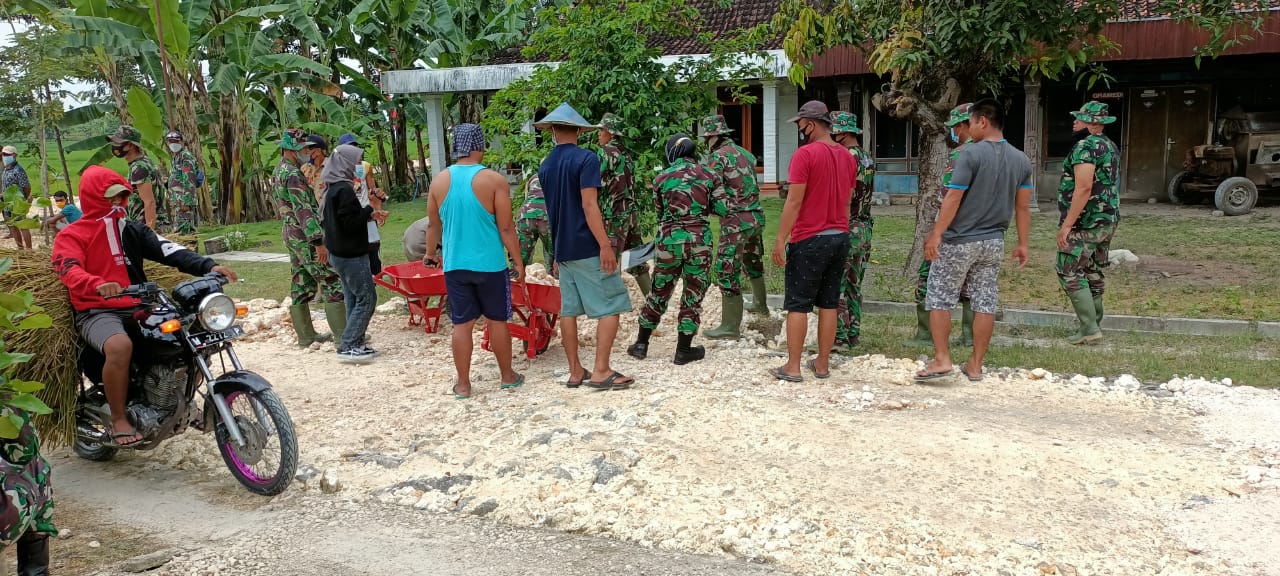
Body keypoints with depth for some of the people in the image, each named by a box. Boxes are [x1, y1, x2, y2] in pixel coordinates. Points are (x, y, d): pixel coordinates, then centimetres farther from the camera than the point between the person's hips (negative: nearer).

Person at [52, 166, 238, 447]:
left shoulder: (132, 229, 15)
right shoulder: (71, 236, 1)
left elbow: (168, 250, 0)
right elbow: (70, 271, -18)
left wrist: (207, 267, -18)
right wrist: (98, 285, -41)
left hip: (139, 307, 5)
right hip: (98, 313, -5)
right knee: (120, 346, -37)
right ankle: (119, 418, -18)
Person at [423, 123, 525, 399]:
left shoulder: (439, 181, 1)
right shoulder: (494, 180, -11)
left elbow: (434, 225, 12)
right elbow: (506, 228, -11)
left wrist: (430, 253, 28)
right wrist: (518, 261, -1)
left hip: (455, 265, 3)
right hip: (489, 264, -3)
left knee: (462, 324, 8)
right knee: (497, 321, 11)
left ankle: (463, 384, 14)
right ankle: (508, 376, 24)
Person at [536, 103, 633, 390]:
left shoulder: (545, 166, 11)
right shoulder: (586, 159, -11)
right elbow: (589, 205, -18)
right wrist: (605, 245, -19)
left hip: (562, 248, 7)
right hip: (588, 248, -7)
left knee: (568, 309, 9)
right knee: (611, 307, -1)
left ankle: (575, 371, 14)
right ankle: (601, 371, -4)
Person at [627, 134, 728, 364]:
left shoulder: (662, 178, 2)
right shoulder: (709, 176, 0)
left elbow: (659, 213, 10)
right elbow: (723, 210, 0)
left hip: (668, 241, 1)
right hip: (699, 242, -1)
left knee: (659, 293, 15)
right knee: (693, 296, 8)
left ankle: (641, 344, 20)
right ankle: (683, 350, 12)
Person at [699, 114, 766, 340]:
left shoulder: (718, 156, -9)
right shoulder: (746, 154, 14)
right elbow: (752, 185, 16)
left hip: (736, 221, -8)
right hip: (756, 217, 8)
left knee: (727, 271, -3)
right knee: (753, 262, 27)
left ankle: (731, 326, -2)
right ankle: (760, 304, 46)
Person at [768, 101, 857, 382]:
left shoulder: (805, 154, -13)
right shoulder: (848, 156, 10)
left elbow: (794, 202, -16)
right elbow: (846, 202, 15)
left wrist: (780, 240, -13)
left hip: (809, 240, -7)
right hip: (840, 238, 7)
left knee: (798, 305, 1)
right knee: (829, 303, 11)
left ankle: (792, 367, 5)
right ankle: (823, 364, 17)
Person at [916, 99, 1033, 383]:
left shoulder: (972, 154, -13)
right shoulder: (1021, 160, 7)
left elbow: (953, 198, -16)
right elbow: (1023, 207, 9)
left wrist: (936, 234, -12)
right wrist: (1023, 244, 14)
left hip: (959, 241, -6)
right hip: (994, 243, 6)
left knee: (939, 299, 4)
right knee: (985, 303, 8)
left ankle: (942, 359, 1)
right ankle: (976, 366, 14)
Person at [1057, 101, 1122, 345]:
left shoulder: (1085, 146, -17)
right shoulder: (1110, 146, 16)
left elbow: (1083, 188, -25)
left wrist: (1066, 225, -24)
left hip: (1086, 222, -10)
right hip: (1108, 221, 10)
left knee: (1070, 273, -6)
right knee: (1094, 273, 15)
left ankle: (1089, 328, -7)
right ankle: (1095, 324, 21)